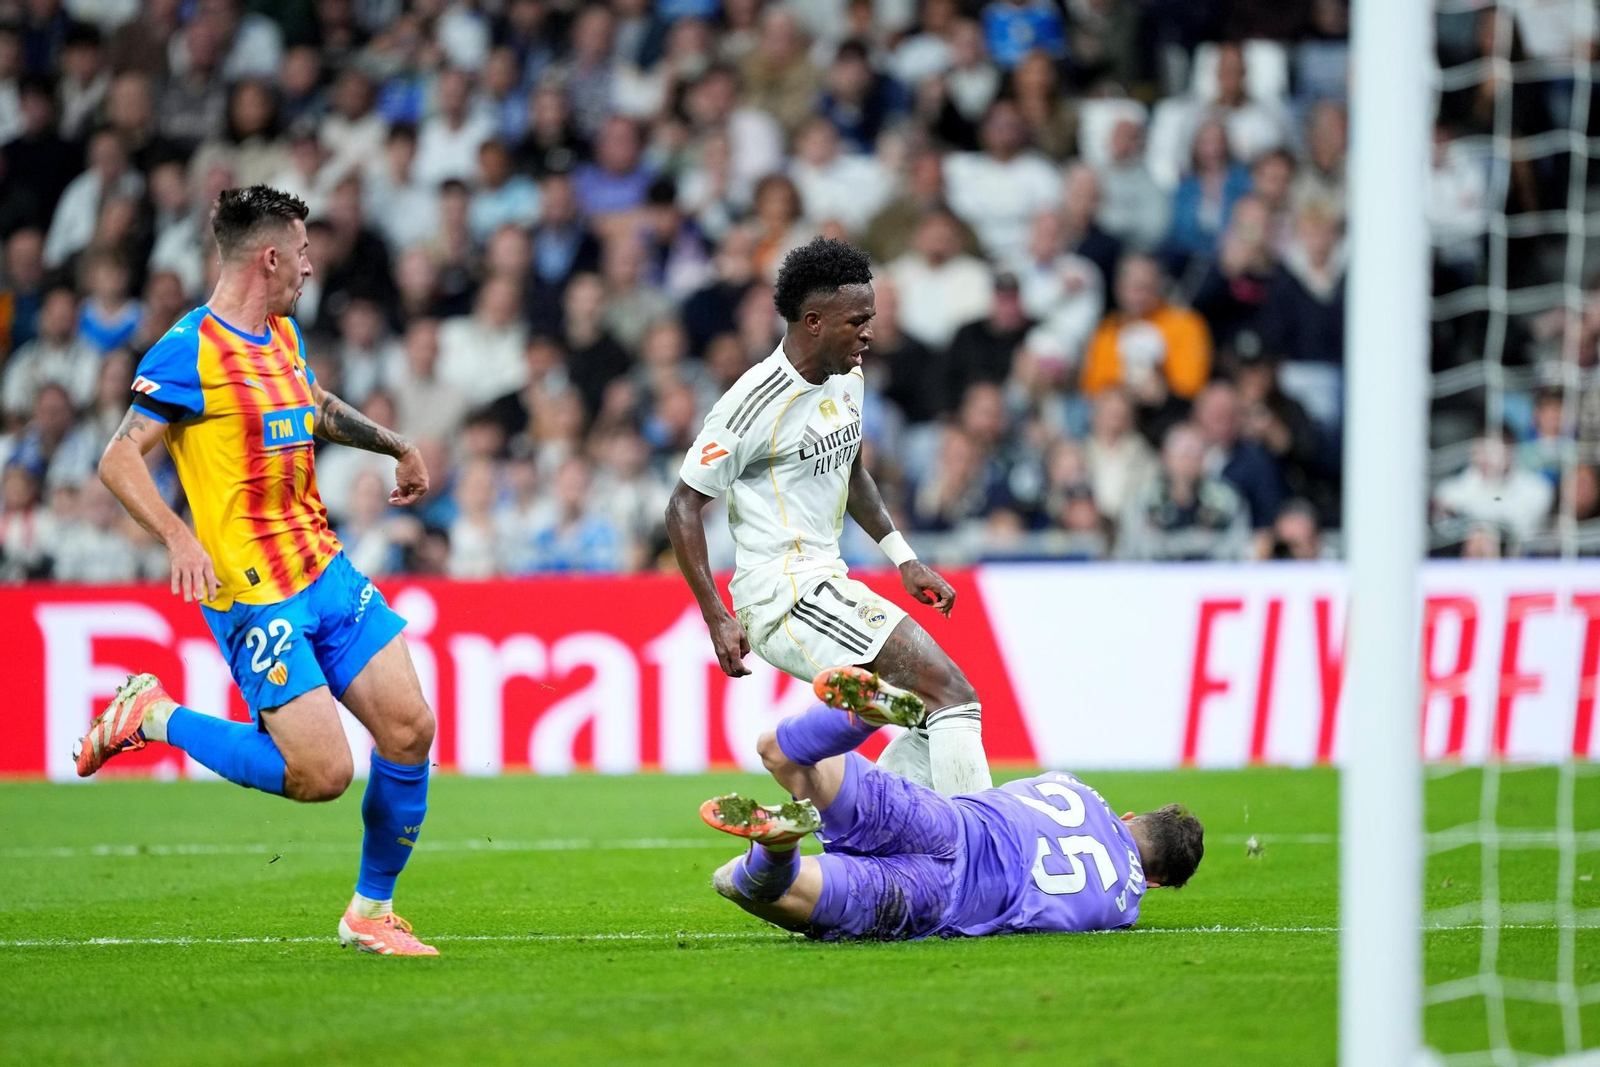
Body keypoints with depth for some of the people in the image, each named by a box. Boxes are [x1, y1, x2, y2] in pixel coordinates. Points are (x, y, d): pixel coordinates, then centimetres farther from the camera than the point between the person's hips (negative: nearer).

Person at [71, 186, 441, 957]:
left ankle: (372, 911, 16)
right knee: (322, 774, -13)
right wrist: (180, 539, -30)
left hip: (327, 572, 8)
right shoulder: (190, 351, -14)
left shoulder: (283, 335, 13)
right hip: (254, 595, -8)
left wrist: (396, 447, 37)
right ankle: (153, 718, 7)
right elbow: (119, 459, -18)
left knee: (409, 728, 0)